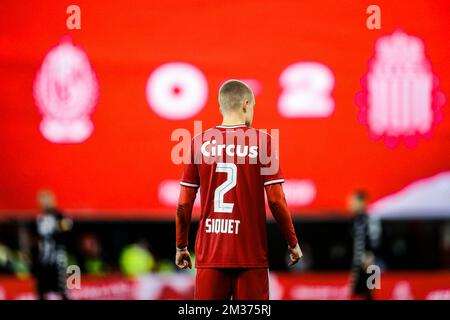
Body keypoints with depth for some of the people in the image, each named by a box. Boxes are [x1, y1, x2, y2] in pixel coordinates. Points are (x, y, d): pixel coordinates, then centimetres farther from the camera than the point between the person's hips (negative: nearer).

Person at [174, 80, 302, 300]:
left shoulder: (199, 143, 3)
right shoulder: (261, 141, -4)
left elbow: (184, 204, 3)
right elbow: (276, 200, -6)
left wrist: (181, 246, 14)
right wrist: (292, 243, 5)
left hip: (209, 255, 2)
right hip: (251, 255, -2)